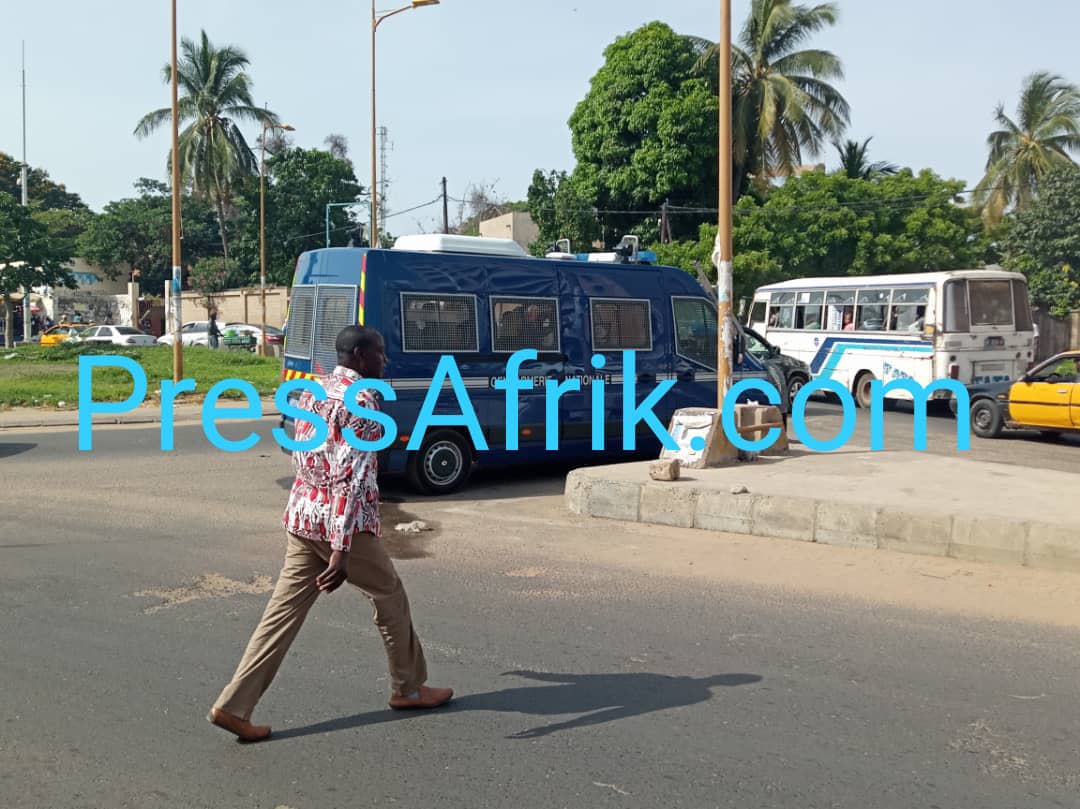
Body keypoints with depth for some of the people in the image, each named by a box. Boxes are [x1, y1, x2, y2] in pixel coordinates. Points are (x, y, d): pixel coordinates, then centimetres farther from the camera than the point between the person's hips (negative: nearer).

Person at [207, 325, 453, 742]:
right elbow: (352, 477, -23)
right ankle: (409, 687, 27)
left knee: (284, 610, 8)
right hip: (342, 522, -8)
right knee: (390, 596, 13)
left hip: (301, 516, 8)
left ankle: (234, 704, 3)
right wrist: (342, 549, -27)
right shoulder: (361, 399, -15)